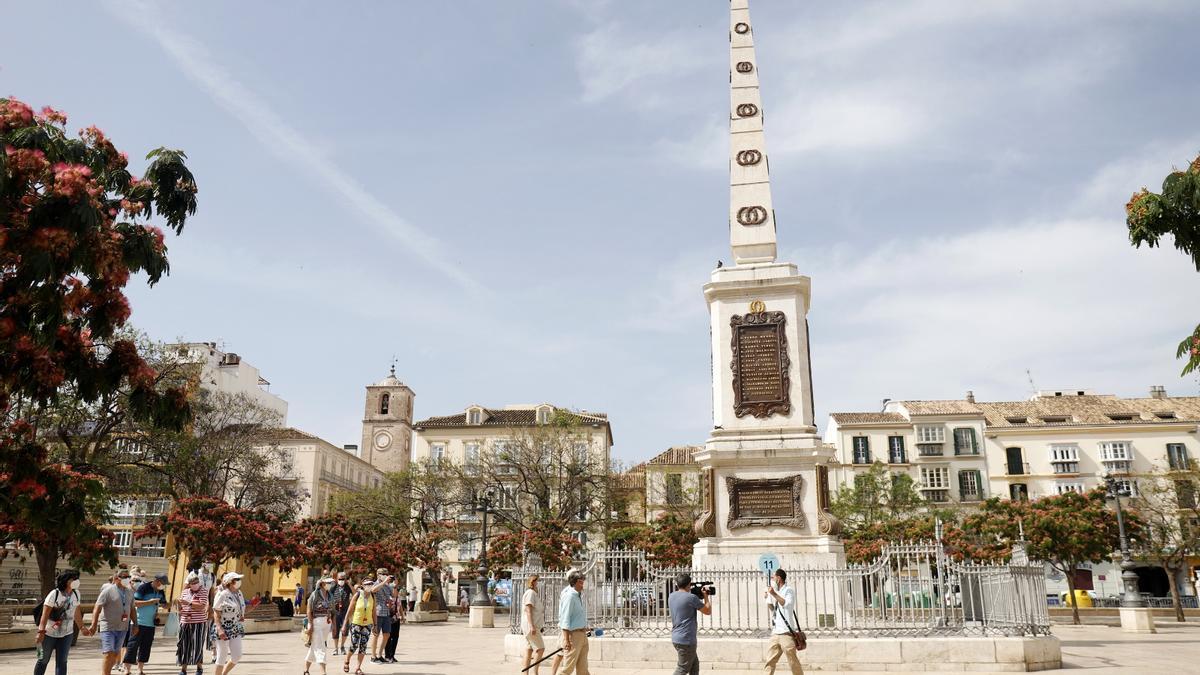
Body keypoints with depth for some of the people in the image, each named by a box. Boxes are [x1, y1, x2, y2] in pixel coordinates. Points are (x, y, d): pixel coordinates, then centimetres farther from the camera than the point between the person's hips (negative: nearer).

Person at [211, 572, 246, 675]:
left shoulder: (239, 593, 9)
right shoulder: (223, 595, -13)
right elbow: (216, 613, -14)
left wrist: (242, 617, 6)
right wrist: (219, 629, -22)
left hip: (236, 629, 7)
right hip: (224, 629, -7)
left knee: (237, 656, 4)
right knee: (222, 656, 1)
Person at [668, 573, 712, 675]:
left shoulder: (671, 597, 6)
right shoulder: (691, 597, -16)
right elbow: (708, 611, -3)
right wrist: (706, 596, 10)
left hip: (676, 638, 8)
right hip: (686, 640, -8)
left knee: (695, 665, 19)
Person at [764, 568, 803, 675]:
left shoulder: (788, 590, -1)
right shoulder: (777, 592, 20)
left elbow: (787, 604, -18)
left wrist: (774, 594, -17)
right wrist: (768, 598, 13)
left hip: (786, 632, -7)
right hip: (775, 632, 8)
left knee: (793, 661, -6)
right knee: (770, 661, 2)